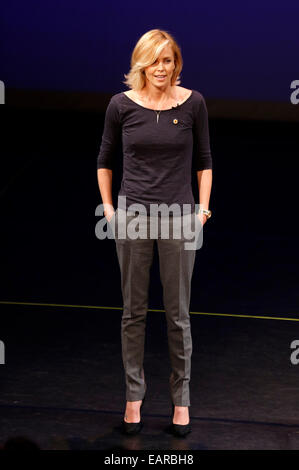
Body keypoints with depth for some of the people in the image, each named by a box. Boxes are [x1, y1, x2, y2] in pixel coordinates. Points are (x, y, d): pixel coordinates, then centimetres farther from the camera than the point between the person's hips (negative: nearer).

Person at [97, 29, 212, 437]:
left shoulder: (192, 103, -3)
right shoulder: (122, 105, -2)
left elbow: (203, 159, 8)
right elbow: (105, 159, 11)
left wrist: (203, 208, 2)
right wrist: (108, 207, 6)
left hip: (179, 216, 0)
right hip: (133, 215, 1)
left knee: (178, 314, 6)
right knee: (134, 311, 9)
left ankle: (181, 399, 19)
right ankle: (134, 395, 21)